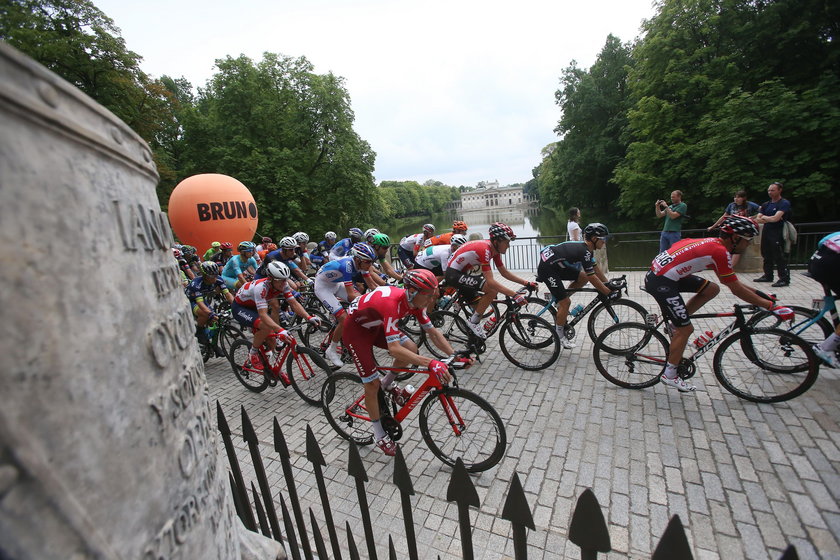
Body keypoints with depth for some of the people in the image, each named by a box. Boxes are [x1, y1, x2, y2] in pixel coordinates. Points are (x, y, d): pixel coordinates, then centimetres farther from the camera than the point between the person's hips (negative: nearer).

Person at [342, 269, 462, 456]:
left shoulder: (415, 301, -15)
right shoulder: (392, 303, -40)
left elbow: (432, 332, -7)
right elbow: (394, 349, -46)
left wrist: (454, 355, -17)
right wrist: (431, 363, -51)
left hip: (376, 325, 7)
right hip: (356, 328, -7)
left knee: (411, 349, -9)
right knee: (373, 383, -6)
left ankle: (388, 383, 17)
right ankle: (379, 435, 15)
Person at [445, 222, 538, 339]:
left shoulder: (495, 249, 1)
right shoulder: (484, 250, -28)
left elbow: (504, 272, 9)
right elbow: (490, 281, -33)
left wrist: (526, 283, 2)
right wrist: (515, 295, -35)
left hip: (460, 273, 10)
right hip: (453, 274, -10)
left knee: (475, 304, 16)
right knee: (492, 289, -20)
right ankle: (473, 322, -8)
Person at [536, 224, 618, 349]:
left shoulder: (587, 249, 9)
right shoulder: (584, 252, -21)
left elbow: (596, 269, 15)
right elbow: (593, 278, -20)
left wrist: (610, 285, 12)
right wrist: (609, 293, -13)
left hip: (557, 265, 10)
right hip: (547, 268, -10)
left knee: (583, 278, 6)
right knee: (565, 302, -7)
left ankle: (560, 302, 15)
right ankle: (560, 335, 8)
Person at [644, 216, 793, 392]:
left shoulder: (714, 244, 15)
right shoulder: (720, 251, -13)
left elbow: (733, 282, 26)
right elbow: (737, 290, -8)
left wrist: (760, 294, 27)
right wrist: (772, 306, 0)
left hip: (661, 271, 9)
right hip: (660, 282, -9)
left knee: (712, 289, 15)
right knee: (686, 329, 1)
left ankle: (675, 325, 18)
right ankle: (669, 375, 12)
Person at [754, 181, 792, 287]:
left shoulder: (784, 203, -6)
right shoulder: (766, 204, 15)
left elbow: (776, 218, -17)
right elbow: (758, 219, 7)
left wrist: (764, 217, 0)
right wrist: (769, 220, -10)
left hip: (777, 234, -7)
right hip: (766, 232, 7)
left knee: (779, 257, -8)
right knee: (767, 256, 13)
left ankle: (784, 279, -3)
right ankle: (768, 275, 23)